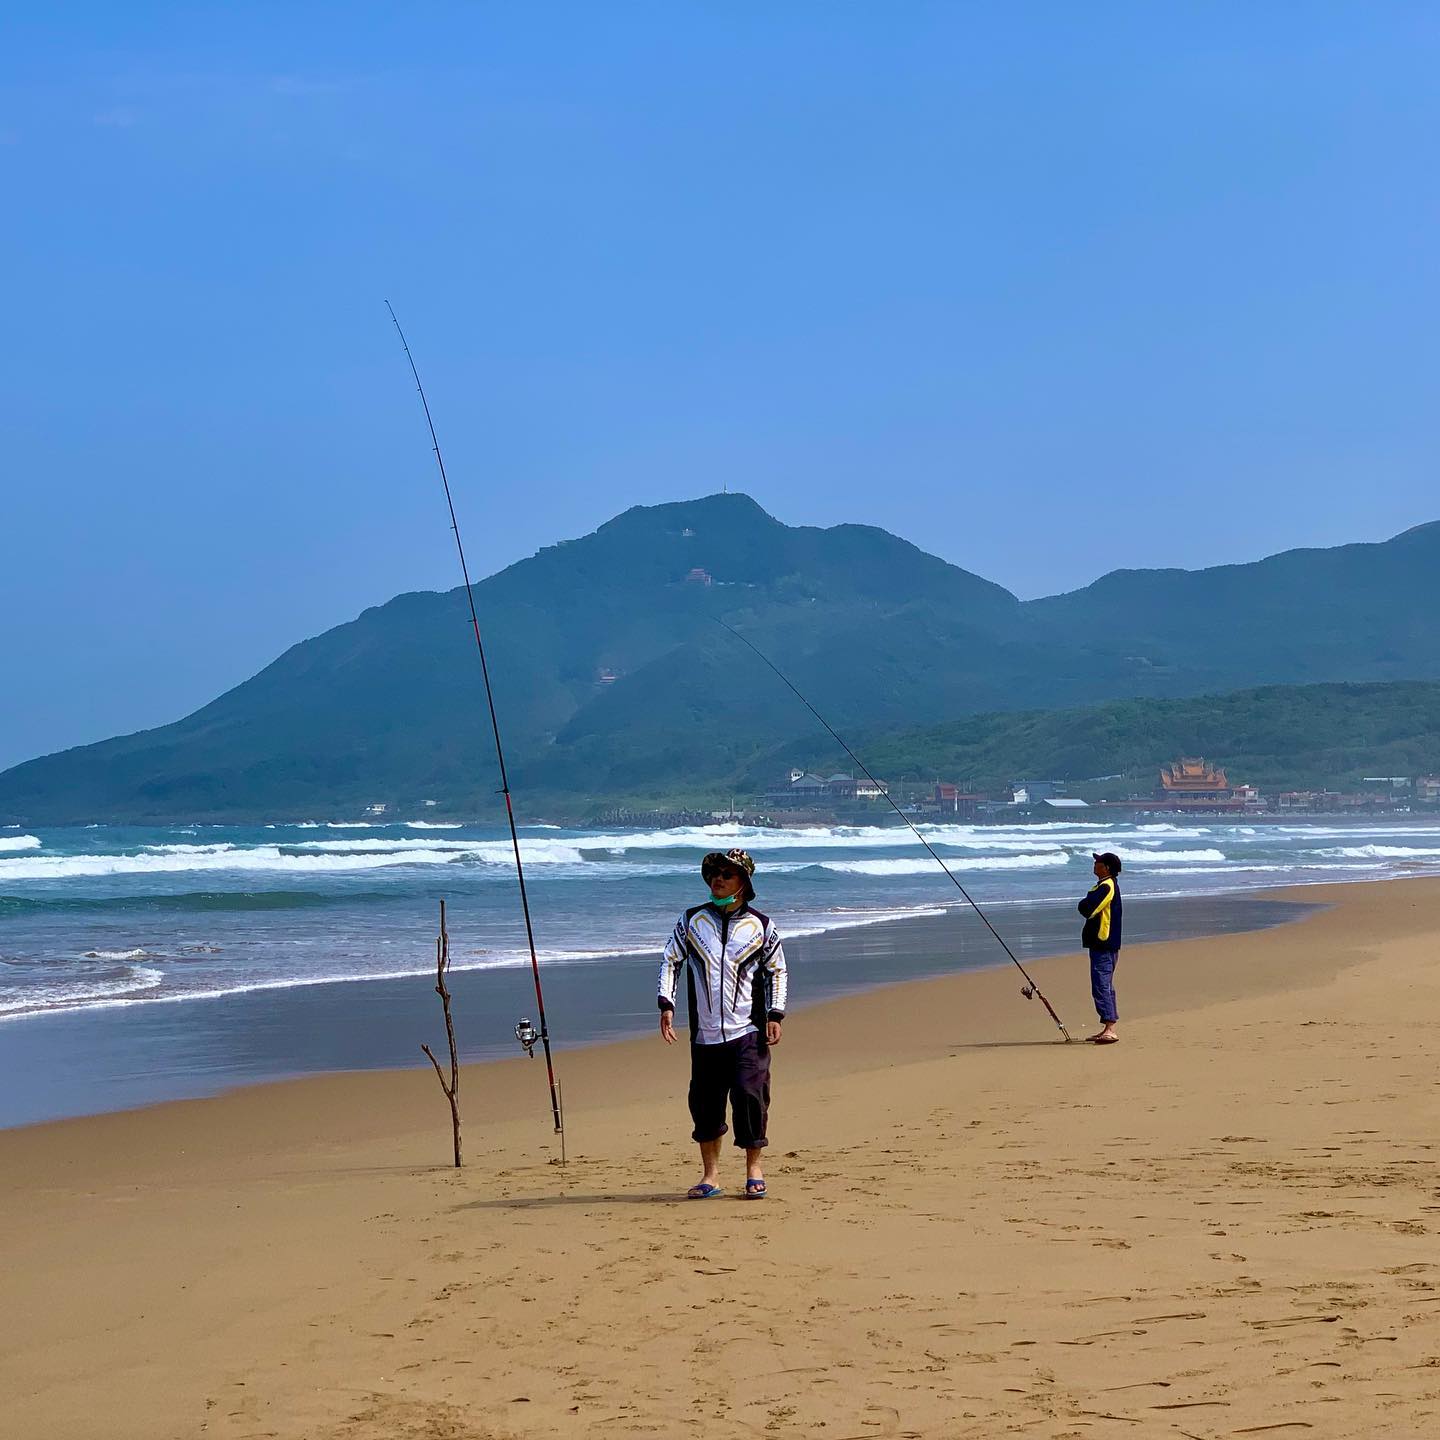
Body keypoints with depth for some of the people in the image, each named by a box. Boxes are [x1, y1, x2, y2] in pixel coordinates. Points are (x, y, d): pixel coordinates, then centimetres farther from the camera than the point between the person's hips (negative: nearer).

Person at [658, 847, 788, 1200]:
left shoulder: (760, 926, 4)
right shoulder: (692, 920, 5)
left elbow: (776, 970, 12)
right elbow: (670, 961, 10)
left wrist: (775, 1015, 4)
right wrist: (666, 1005, 0)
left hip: (748, 1031, -2)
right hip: (705, 1034, 2)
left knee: (749, 1094, -9)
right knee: (705, 1101, 3)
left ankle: (754, 1171, 6)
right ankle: (710, 1176, 15)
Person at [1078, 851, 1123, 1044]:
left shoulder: (1107, 887, -16)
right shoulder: (1106, 885, 16)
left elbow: (1087, 909, -21)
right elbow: (1087, 908, 20)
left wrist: (1085, 904, -2)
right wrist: (1087, 905, -1)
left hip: (1103, 943, -11)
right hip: (1102, 943, 11)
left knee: (1101, 986, -13)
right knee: (1105, 986, 14)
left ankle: (1110, 1030, -17)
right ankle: (1107, 1028, 20)